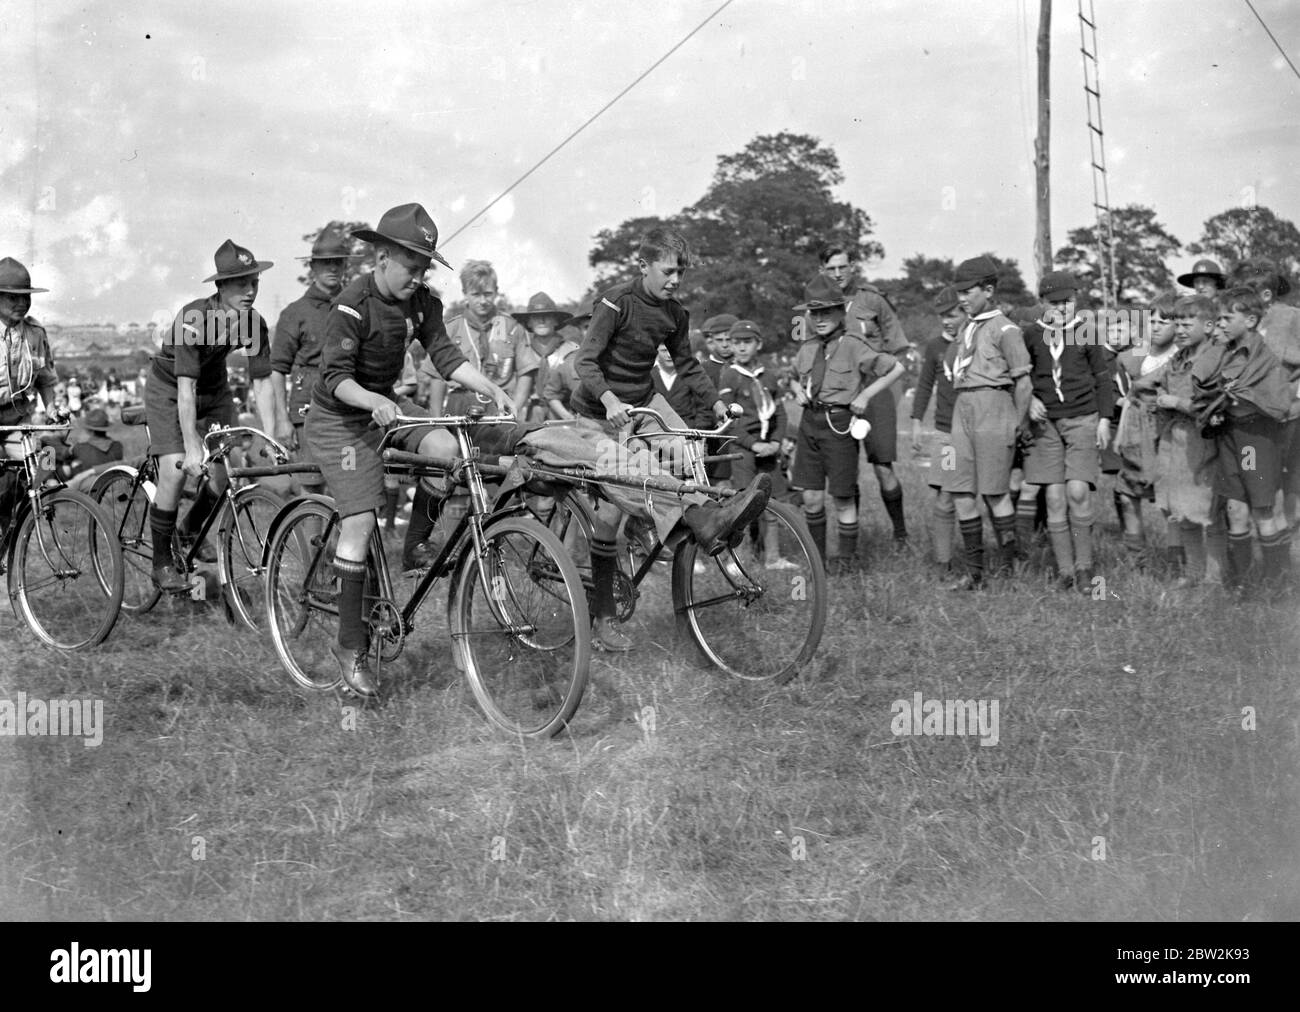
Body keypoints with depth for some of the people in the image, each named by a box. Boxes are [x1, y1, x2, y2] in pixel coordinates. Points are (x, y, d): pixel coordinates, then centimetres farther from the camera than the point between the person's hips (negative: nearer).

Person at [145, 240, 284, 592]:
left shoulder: (254, 323, -18)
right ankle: (162, 562, -4)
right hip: (169, 390, -5)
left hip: (215, 389, 5)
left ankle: (191, 529, 27)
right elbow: (186, 388, -37)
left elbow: (262, 382, -15)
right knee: (175, 470, -18)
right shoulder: (193, 318, -33)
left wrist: (273, 438, -23)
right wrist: (191, 446, -42)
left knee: (226, 469, -5)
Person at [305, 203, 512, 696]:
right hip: (338, 418, -6)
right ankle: (350, 644, -5)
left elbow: (445, 354, -7)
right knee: (360, 521, -13)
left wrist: (492, 389, -21)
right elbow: (336, 376, -26)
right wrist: (373, 402, -44)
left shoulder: (421, 303, -3)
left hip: (385, 405, 6)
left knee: (446, 447, -21)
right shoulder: (352, 306, -22)